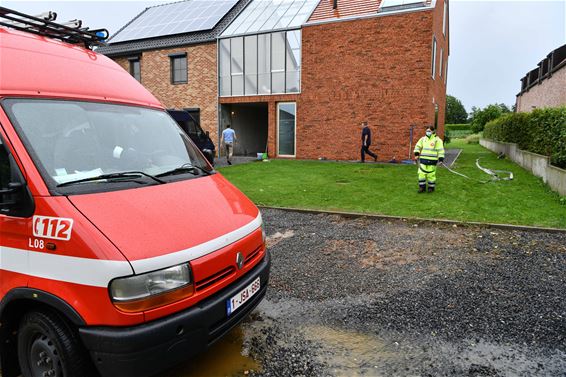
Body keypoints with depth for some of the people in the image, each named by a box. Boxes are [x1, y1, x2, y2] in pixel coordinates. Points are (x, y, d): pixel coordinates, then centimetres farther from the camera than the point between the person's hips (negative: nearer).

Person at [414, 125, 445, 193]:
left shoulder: (437, 140, -4)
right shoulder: (423, 139, 9)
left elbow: (441, 150, -6)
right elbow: (418, 146, 18)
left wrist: (441, 159, -12)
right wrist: (416, 154, 6)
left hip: (432, 161, -4)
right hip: (423, 159, 4)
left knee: (431, 175, 2)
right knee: (421, 173, 1)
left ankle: (431, 187, 17)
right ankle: (422, 187, 11)